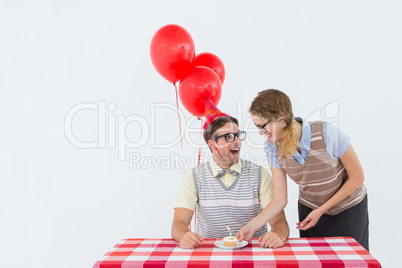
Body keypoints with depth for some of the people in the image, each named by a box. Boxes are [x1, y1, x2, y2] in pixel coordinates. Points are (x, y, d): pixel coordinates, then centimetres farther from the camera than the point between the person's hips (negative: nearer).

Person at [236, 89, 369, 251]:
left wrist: (321, 211, -16)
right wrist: (251, 226, -26)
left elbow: (357, 177, -18)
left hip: (350, 208, -2)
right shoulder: (273, 149, -16)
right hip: (309, 209, 3)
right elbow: (279, 198, -12)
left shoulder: (327, 134, -30)